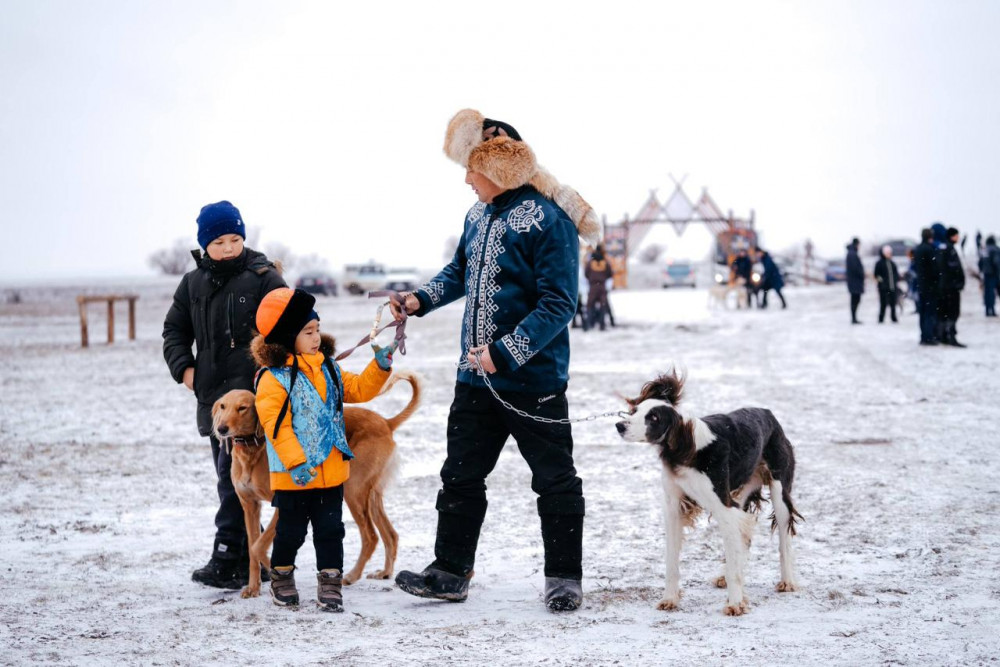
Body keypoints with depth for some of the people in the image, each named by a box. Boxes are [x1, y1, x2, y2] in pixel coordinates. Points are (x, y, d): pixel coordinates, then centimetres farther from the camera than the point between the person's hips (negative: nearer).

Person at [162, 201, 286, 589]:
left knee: (234, 476, -14)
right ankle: (248, 559, 19)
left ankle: (227, 560, -14)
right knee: (231, 477, 11)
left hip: (251, 393, -6)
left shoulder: (263, 278, -4)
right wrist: (183, 367, 4)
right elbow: (174, 330, 20)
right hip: (212, 394, 6)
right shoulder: (193, 283, 12)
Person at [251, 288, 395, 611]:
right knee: (291, 531, 9)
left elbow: (358, 389, 15)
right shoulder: (274, 378, -15)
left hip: (332, 471, 6)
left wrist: (379, 366, 0)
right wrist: (296, 462, -23)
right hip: (295, 475, -5)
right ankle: (281, 577, 29)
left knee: (330, 529, 7)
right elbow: (275, 424, -18)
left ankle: (330, 582, 13)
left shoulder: (328, 369, 8)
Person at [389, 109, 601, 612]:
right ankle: (450, 572, 21)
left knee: (554, 479, 5)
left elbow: (557, 304, -20)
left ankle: (564, 577, 15)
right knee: (461, 475, 12)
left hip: (534, 380, -8)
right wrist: (421, 298, 8)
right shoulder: (479, 215, 9)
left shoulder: (548, 219, -16)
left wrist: (504, 353, -23)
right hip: (476, 377, 8)